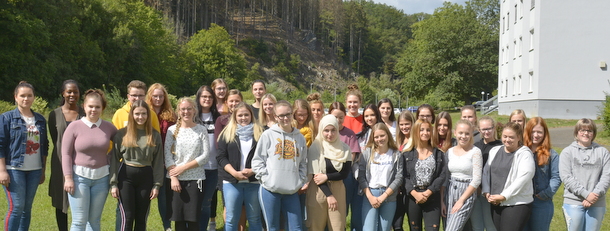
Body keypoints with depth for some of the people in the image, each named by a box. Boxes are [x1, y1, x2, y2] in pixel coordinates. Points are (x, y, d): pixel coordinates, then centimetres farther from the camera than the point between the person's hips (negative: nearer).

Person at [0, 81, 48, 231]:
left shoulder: (40, 120, 12)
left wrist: (43, 171, 16)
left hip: (34, 170, 5)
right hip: (14, 169, -4)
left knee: (27, 208, 8)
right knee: (16, 207, -8)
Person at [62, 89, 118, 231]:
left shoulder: (108, 127, 4)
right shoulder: (74, 126, -4)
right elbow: (66, 154, -4)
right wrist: (68, 178, -11)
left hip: (101, 178, 3)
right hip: (79, 177, -3)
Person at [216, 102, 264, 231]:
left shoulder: (260, 133, 7)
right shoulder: (227, 133, 7)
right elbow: (221, 157, 0)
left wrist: (253, 171, -14)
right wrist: (235, 173, -13)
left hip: (254, 181, 0)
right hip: (232, 182, 0)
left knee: (254, 219, 6)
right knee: (231, 219, 3)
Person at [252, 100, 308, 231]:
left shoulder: (299, 137, 10)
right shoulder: (268, 135, 0)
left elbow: (303, 163, 17)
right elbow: (257, 160, 0)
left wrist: (301, 181, 5)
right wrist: (266, 178, -9)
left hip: (292, 191, 3)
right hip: (270, 191, -3)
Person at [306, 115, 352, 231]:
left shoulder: (345, 149, 5)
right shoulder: (315, 148, -4)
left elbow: (345, 173, 0)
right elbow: (316, 175, -7)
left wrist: (327, 177, -14)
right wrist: (329, 195, -11)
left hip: (337, 190, 2)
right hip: (318, 191, -2)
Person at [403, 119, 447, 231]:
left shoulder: (438, 153, 6)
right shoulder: (408, 153, 4)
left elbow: (442, 175, -1)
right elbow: (404, 176, -2)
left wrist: (428, 192, -11)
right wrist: (415, 193, -14)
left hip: (432, 198, 0)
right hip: (412, 197, 1)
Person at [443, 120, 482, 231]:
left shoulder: (475, 152, -6)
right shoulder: (450, 152, 9)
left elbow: (476, 180, -10)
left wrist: (461, 201, -11)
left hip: (467, 194, -5)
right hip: (450, 192, 5)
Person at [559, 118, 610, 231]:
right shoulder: (567, 152, 4)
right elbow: (566, 177, -6)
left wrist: (596, 194, -14)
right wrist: (586, 194, -15)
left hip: (597, 205, 2)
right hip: (573, 203, -2)